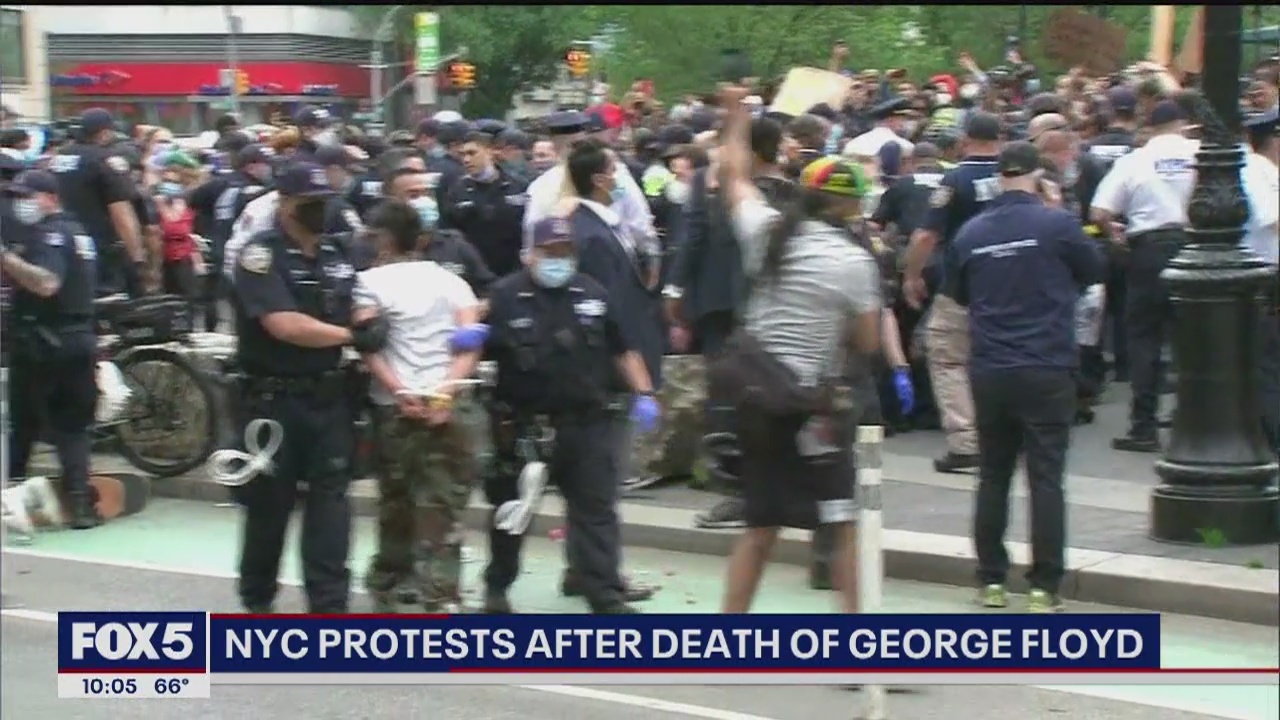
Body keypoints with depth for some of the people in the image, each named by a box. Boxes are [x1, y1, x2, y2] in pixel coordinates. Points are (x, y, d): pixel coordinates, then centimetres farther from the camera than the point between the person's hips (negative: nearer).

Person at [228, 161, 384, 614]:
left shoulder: (338, 256, 12)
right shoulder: (260, 256, -10)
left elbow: (360, 318, 23)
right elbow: (286, 326, -21)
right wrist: (350, 335, -13)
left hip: (330, 398, 5)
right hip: (274, 399, -5)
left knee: (330, 499, -1)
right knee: (269, 502, 6)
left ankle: (329, 605, -1)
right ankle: (256, 599, 23)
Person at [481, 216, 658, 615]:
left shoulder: (593, 294, 7)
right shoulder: (505, 295, -4)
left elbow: (621, 350, 12)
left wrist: (643, 393, 5)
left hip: (585, 421, 2)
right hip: (523, 425, -2)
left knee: (597, 509, -1)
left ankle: (607, 596, 1)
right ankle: (497, 586, 29)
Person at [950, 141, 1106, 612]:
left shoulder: (970, 233, 2)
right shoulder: (1056, 224, -9)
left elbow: (959, 294, 16)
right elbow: (1094, 270, 7)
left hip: (989, 371, 3)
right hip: (1046, 370, -3)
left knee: (992, 477, 13)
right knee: (1046, 479, 0)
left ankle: (991, 581, 17)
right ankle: (1044, 587, 0)